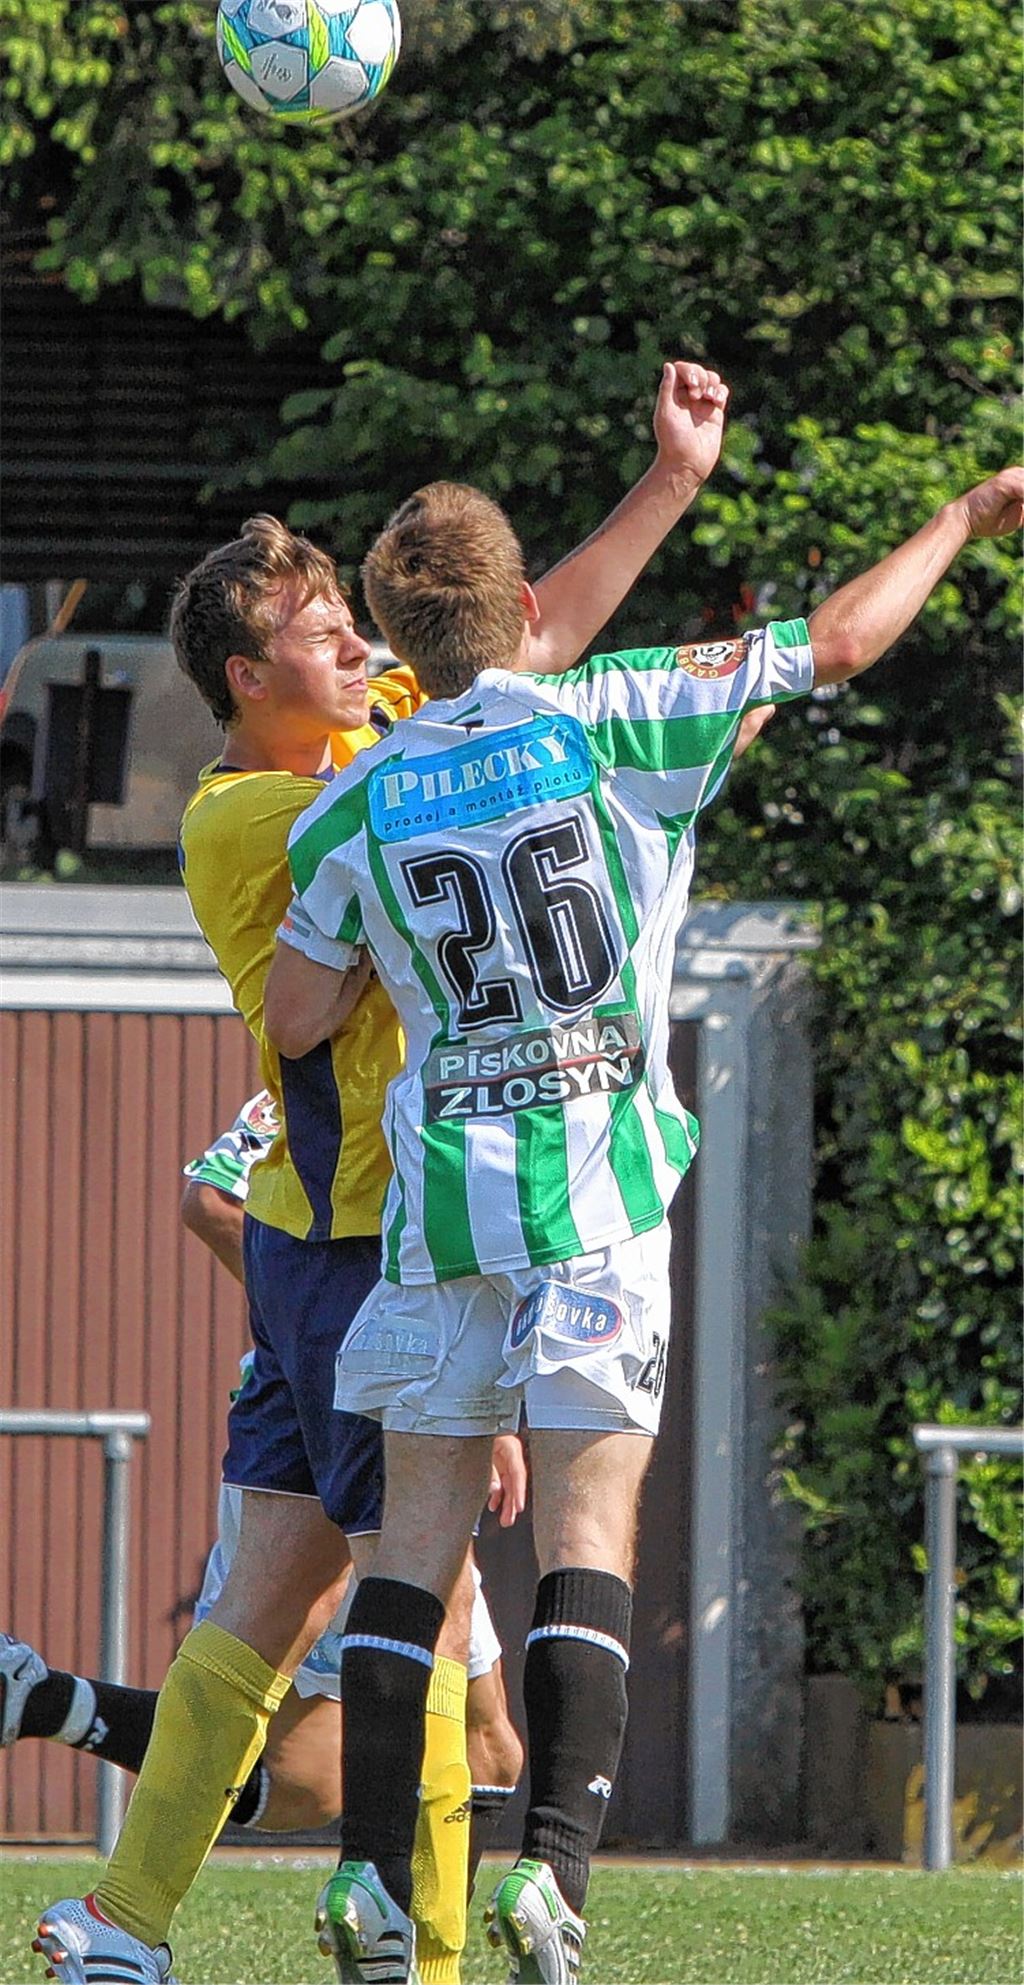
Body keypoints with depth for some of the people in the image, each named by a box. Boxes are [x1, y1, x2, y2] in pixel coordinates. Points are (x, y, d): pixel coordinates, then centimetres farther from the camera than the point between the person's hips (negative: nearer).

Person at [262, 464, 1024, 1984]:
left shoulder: (357, 808, 2)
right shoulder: (610, 722, -4)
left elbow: (295, 1020, 7)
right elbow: (836, 645, 1)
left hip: (438, 1200, 2)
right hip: (601, 1195, -2)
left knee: (421, 1536, 7)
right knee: (588, 1533, -4)